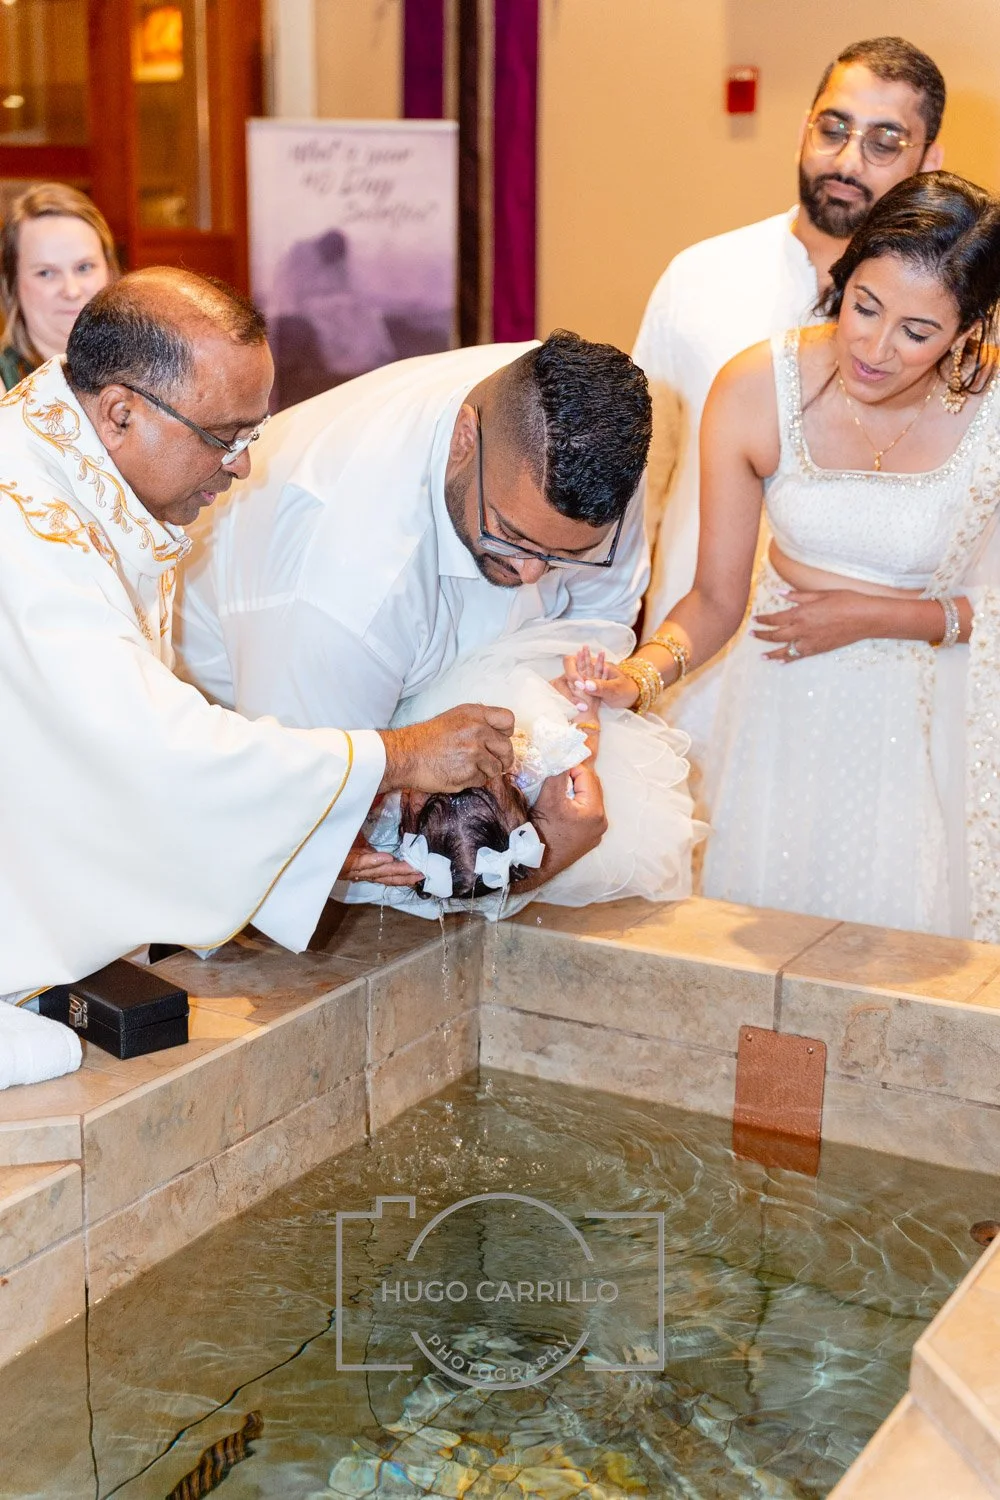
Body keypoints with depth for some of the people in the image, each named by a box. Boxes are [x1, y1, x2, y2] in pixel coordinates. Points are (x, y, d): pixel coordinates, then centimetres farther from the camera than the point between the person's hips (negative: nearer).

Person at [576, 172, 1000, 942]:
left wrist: (875, 615, -14)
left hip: (927, 711, -1)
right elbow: (717, 599, -9)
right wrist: (638, 673, -26)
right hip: (785, 704, 1)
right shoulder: (755, 391, -16)